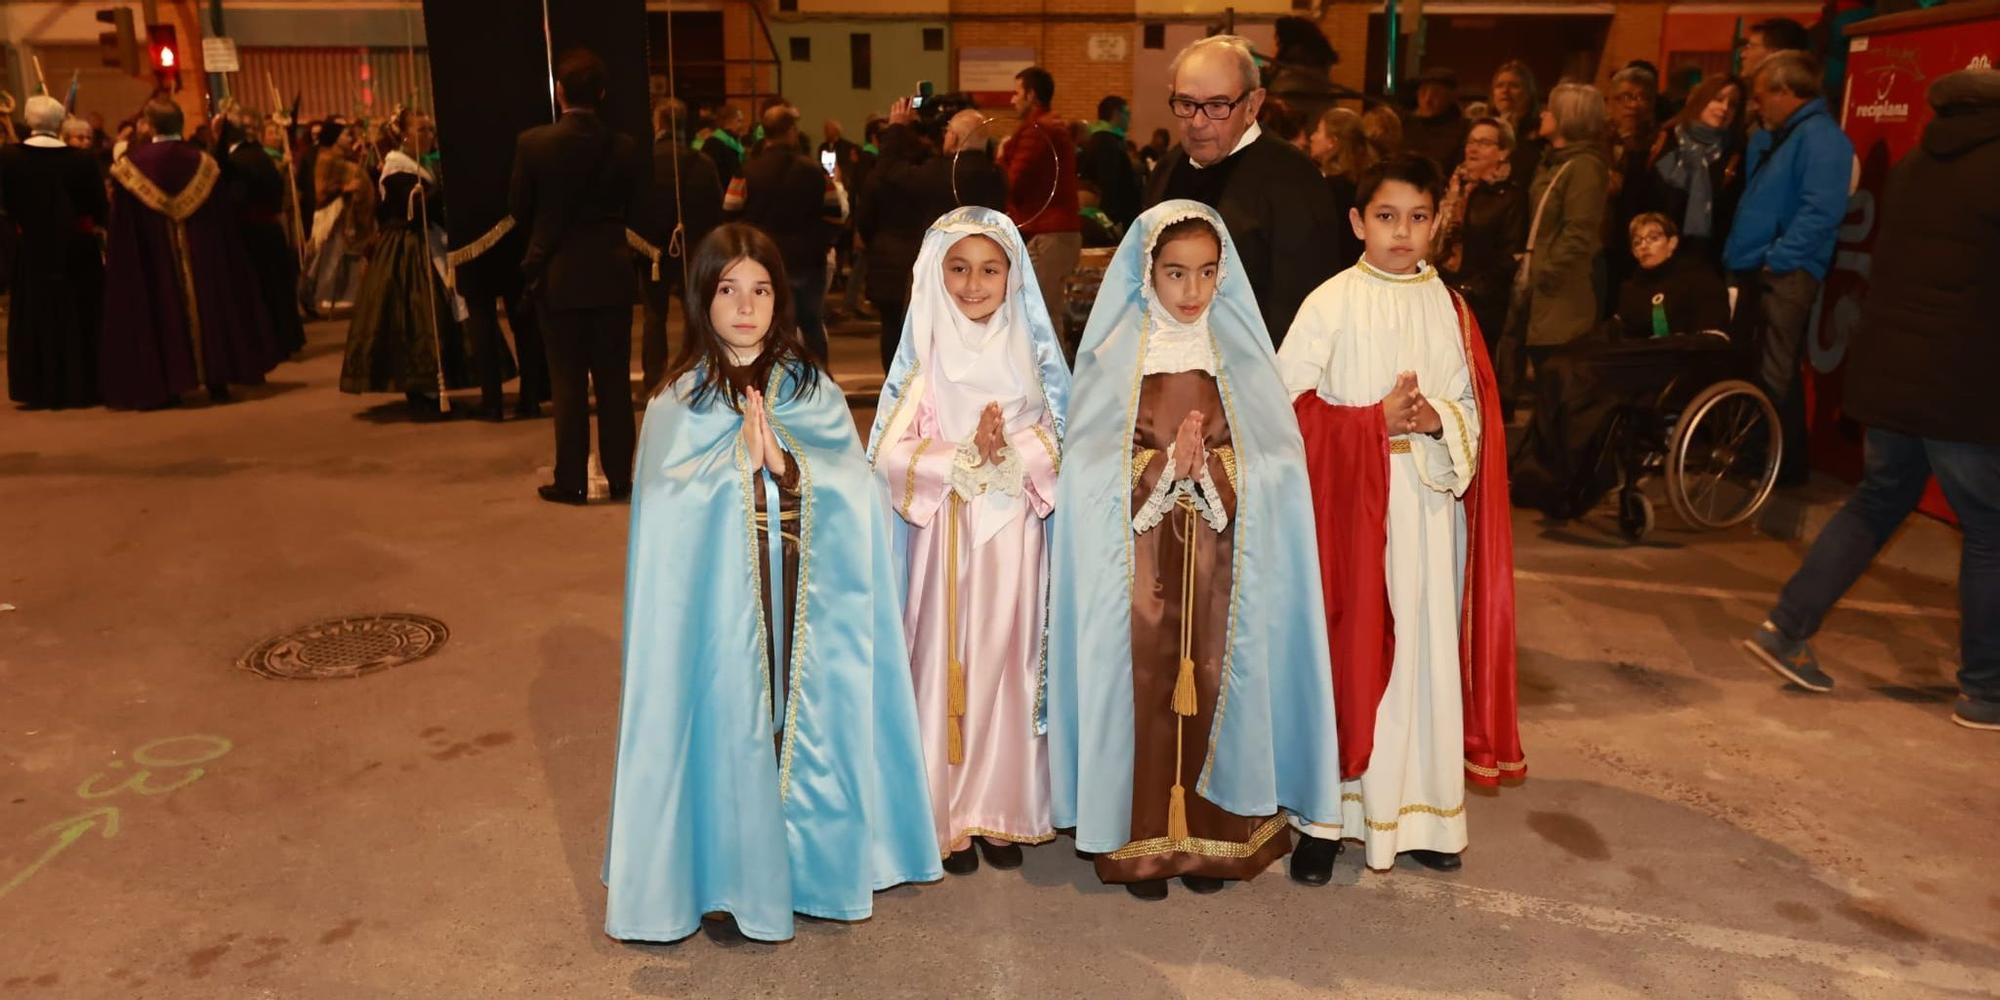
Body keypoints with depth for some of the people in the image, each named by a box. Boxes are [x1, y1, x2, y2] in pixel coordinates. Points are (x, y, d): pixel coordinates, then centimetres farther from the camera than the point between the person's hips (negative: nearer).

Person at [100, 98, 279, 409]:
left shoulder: (131, 164, -6)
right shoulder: (202, 162, -2)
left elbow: (123, 228, -4)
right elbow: (223, 221, 0)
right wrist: (221, 257, 10)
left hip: (153, 260, -1)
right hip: (203, 256, 1)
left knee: (162, 310, 6)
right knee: (208, 305, 10)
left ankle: (166, 384, 7)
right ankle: (216, 377, 10)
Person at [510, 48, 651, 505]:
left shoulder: (532, 143, -8)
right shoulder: (624, 146, -4)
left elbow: (518, 209, 0)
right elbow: (637, 214, 2)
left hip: (557, 276, -1)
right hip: (611, 276, 1)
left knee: (568, 383, 4)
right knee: (614, 381, 8)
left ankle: (571, 481, 8)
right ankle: (620, 478, 13)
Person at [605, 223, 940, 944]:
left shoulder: (814, 391, 4)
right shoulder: (679, 400, 0)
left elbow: (852, 500, -2)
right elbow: (670, 512, -7)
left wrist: (785, 464, -16)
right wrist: (745, 459, -15)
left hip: (807, 604, 2)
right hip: (717, 603, -1)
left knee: (809, 717, 8)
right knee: (729, 726, 3)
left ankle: (813, 859, 28)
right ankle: (734, 870, 23)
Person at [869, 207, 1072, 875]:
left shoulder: (1029, 355, 6)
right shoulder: (926, 361, -1)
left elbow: (1058, 445, 0)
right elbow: (890, 455, -9)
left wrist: (1013, 448, -18)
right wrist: (967, 457, -18)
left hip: (1014, 538, 2)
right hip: (945, 537, -2)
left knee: (1007, 660, 7)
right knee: (946, 663, 2)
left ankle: (1001, 809, 21)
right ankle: (948, 816, 15)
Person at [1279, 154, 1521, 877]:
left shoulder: (1449, 310, 8)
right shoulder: (1330, 304, -3)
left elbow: (1476, 412, 9)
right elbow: (1292, 405, -7)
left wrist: (1436, 421, -12)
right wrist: (1377, 421, -15)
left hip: (1429, 504, 3)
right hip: (1348, 501, -3)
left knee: (1425, 649, 7)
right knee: (1345, 650, 0)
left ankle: (1420, 809, 21)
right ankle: (1328, 814, 12)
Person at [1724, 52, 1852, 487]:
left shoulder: (1820, 136, -12)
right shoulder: (1769, 138, 17)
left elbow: (1820, 212, -21)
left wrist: (1776, 258, -20)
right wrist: (1738, 254, 17)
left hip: (1786, 273, -9)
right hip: (1754, 268, 9)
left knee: (1776, 375, -6)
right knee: (1746, 365, 12)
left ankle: (1786, 464, 3)